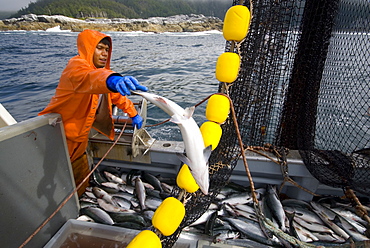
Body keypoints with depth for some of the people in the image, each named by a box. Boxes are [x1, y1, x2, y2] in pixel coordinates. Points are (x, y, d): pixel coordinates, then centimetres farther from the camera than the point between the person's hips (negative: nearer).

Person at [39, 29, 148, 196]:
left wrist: (133, 114, 12)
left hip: (78, 139, 8)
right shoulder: (76, 66, -21)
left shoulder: (100, 69, 7)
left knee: (82, 182, 19)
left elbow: (117, 95, 17)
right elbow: (88, 77, -47)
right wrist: (112, 80, -67)